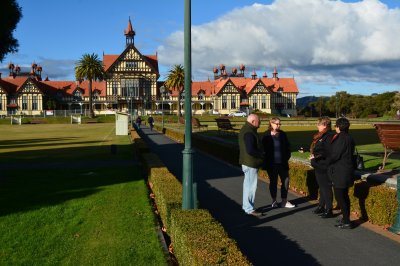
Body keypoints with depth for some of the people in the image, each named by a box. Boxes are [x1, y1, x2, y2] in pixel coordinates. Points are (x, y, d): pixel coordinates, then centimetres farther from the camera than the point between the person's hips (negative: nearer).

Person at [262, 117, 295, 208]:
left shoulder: (282, 134, 3)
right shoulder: (267, 135, -6)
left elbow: (287, 146, 11)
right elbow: (264, 149, -4)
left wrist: (287, 157, 3)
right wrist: (266, 161, -6)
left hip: (282, 163, 3)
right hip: (272, 164, -3)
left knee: (286, 180, 3)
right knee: (273, 182, 9)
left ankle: (284, 201, 14)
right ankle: (274, 201, 22)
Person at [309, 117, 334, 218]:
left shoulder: (328, 136, -18)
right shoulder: (320, 136, 13)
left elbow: (328, 152, -25)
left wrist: (317, 156, -27)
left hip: (324, 167, -10)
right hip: (318, 166, 10)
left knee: (326, 187, -3)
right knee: (321, 187, 18)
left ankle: (329, 210, 5)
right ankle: (321, 207, 30)